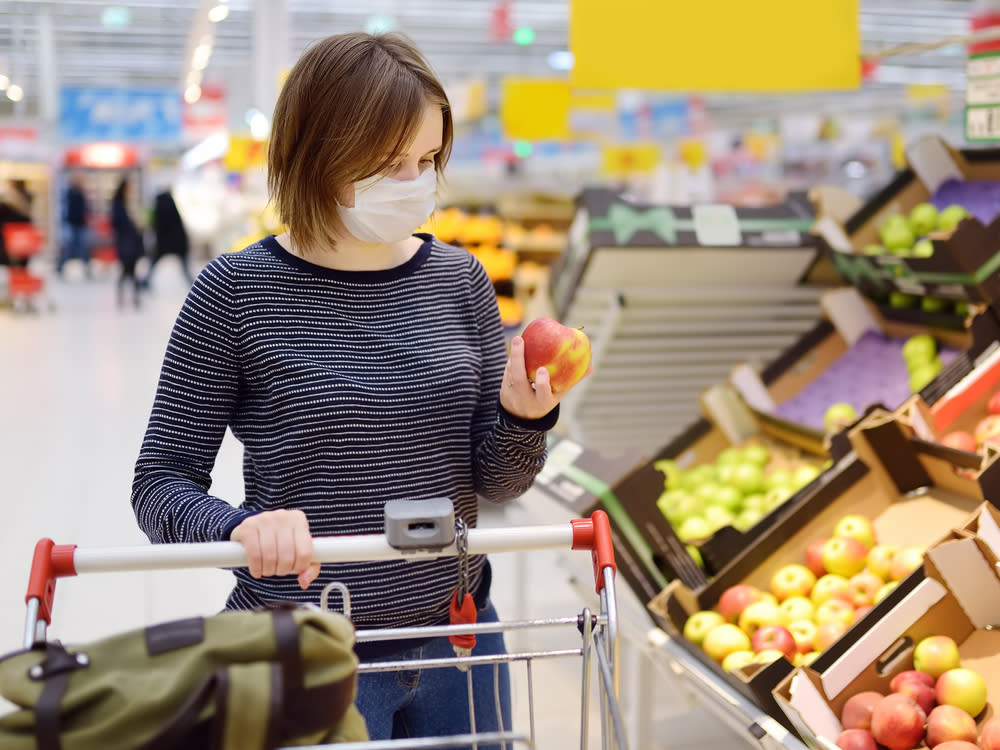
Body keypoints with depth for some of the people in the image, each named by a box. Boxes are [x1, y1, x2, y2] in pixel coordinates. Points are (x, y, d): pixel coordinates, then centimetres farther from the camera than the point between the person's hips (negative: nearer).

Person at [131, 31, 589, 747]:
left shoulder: (459, 279, -1)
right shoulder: (236, 291, -11)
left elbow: (495, 481, 2)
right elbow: (161, 483, -8)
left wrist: (523, 418, -19)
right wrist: (241, 525, -28)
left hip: (457, 638, 4)